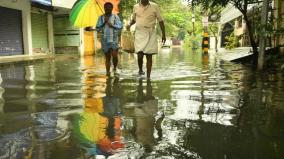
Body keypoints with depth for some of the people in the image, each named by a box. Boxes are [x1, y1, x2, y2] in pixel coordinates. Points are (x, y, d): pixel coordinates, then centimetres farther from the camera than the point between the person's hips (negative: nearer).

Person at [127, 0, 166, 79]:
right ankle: (140, 70, 17)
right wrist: (130, 24, -2)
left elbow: (160, 20, 5)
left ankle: (148, 76, 9)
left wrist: (163, 34, 2)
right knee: (140, 55, -11)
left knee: (149, 55, 1)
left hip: (151, 34, 0)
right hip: (139, 33, 1)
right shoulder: (136, 7, 6)